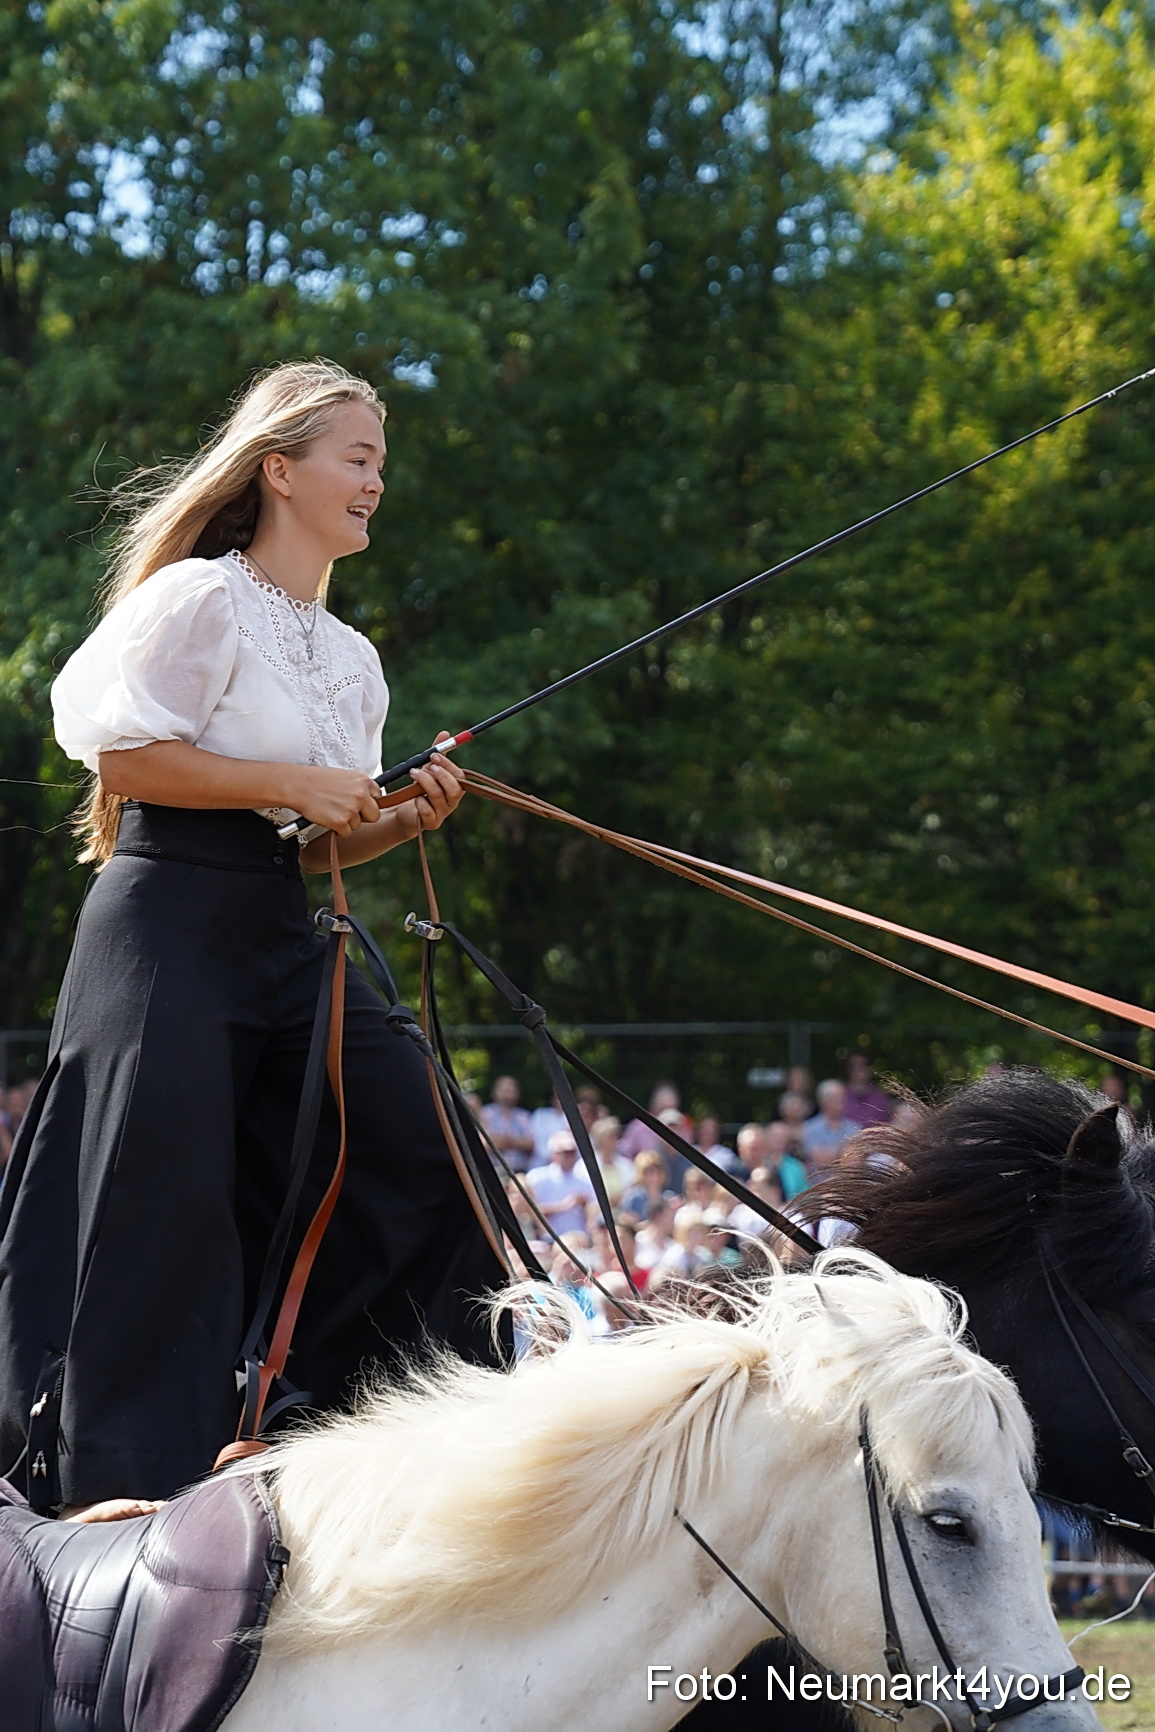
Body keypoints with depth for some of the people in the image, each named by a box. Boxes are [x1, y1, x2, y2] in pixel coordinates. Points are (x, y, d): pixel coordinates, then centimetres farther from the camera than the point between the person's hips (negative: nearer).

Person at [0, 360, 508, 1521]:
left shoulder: (350, 658, 17)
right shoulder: (202, 599, -7)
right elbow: (121, 755, -13)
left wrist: (402, 822, 1)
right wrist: (293, 784, -14)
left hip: (282, 937, 8)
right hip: (173, 920, -8)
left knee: (414, 1152, 2)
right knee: (167, 1188, -10)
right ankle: (121, 1471, -1)